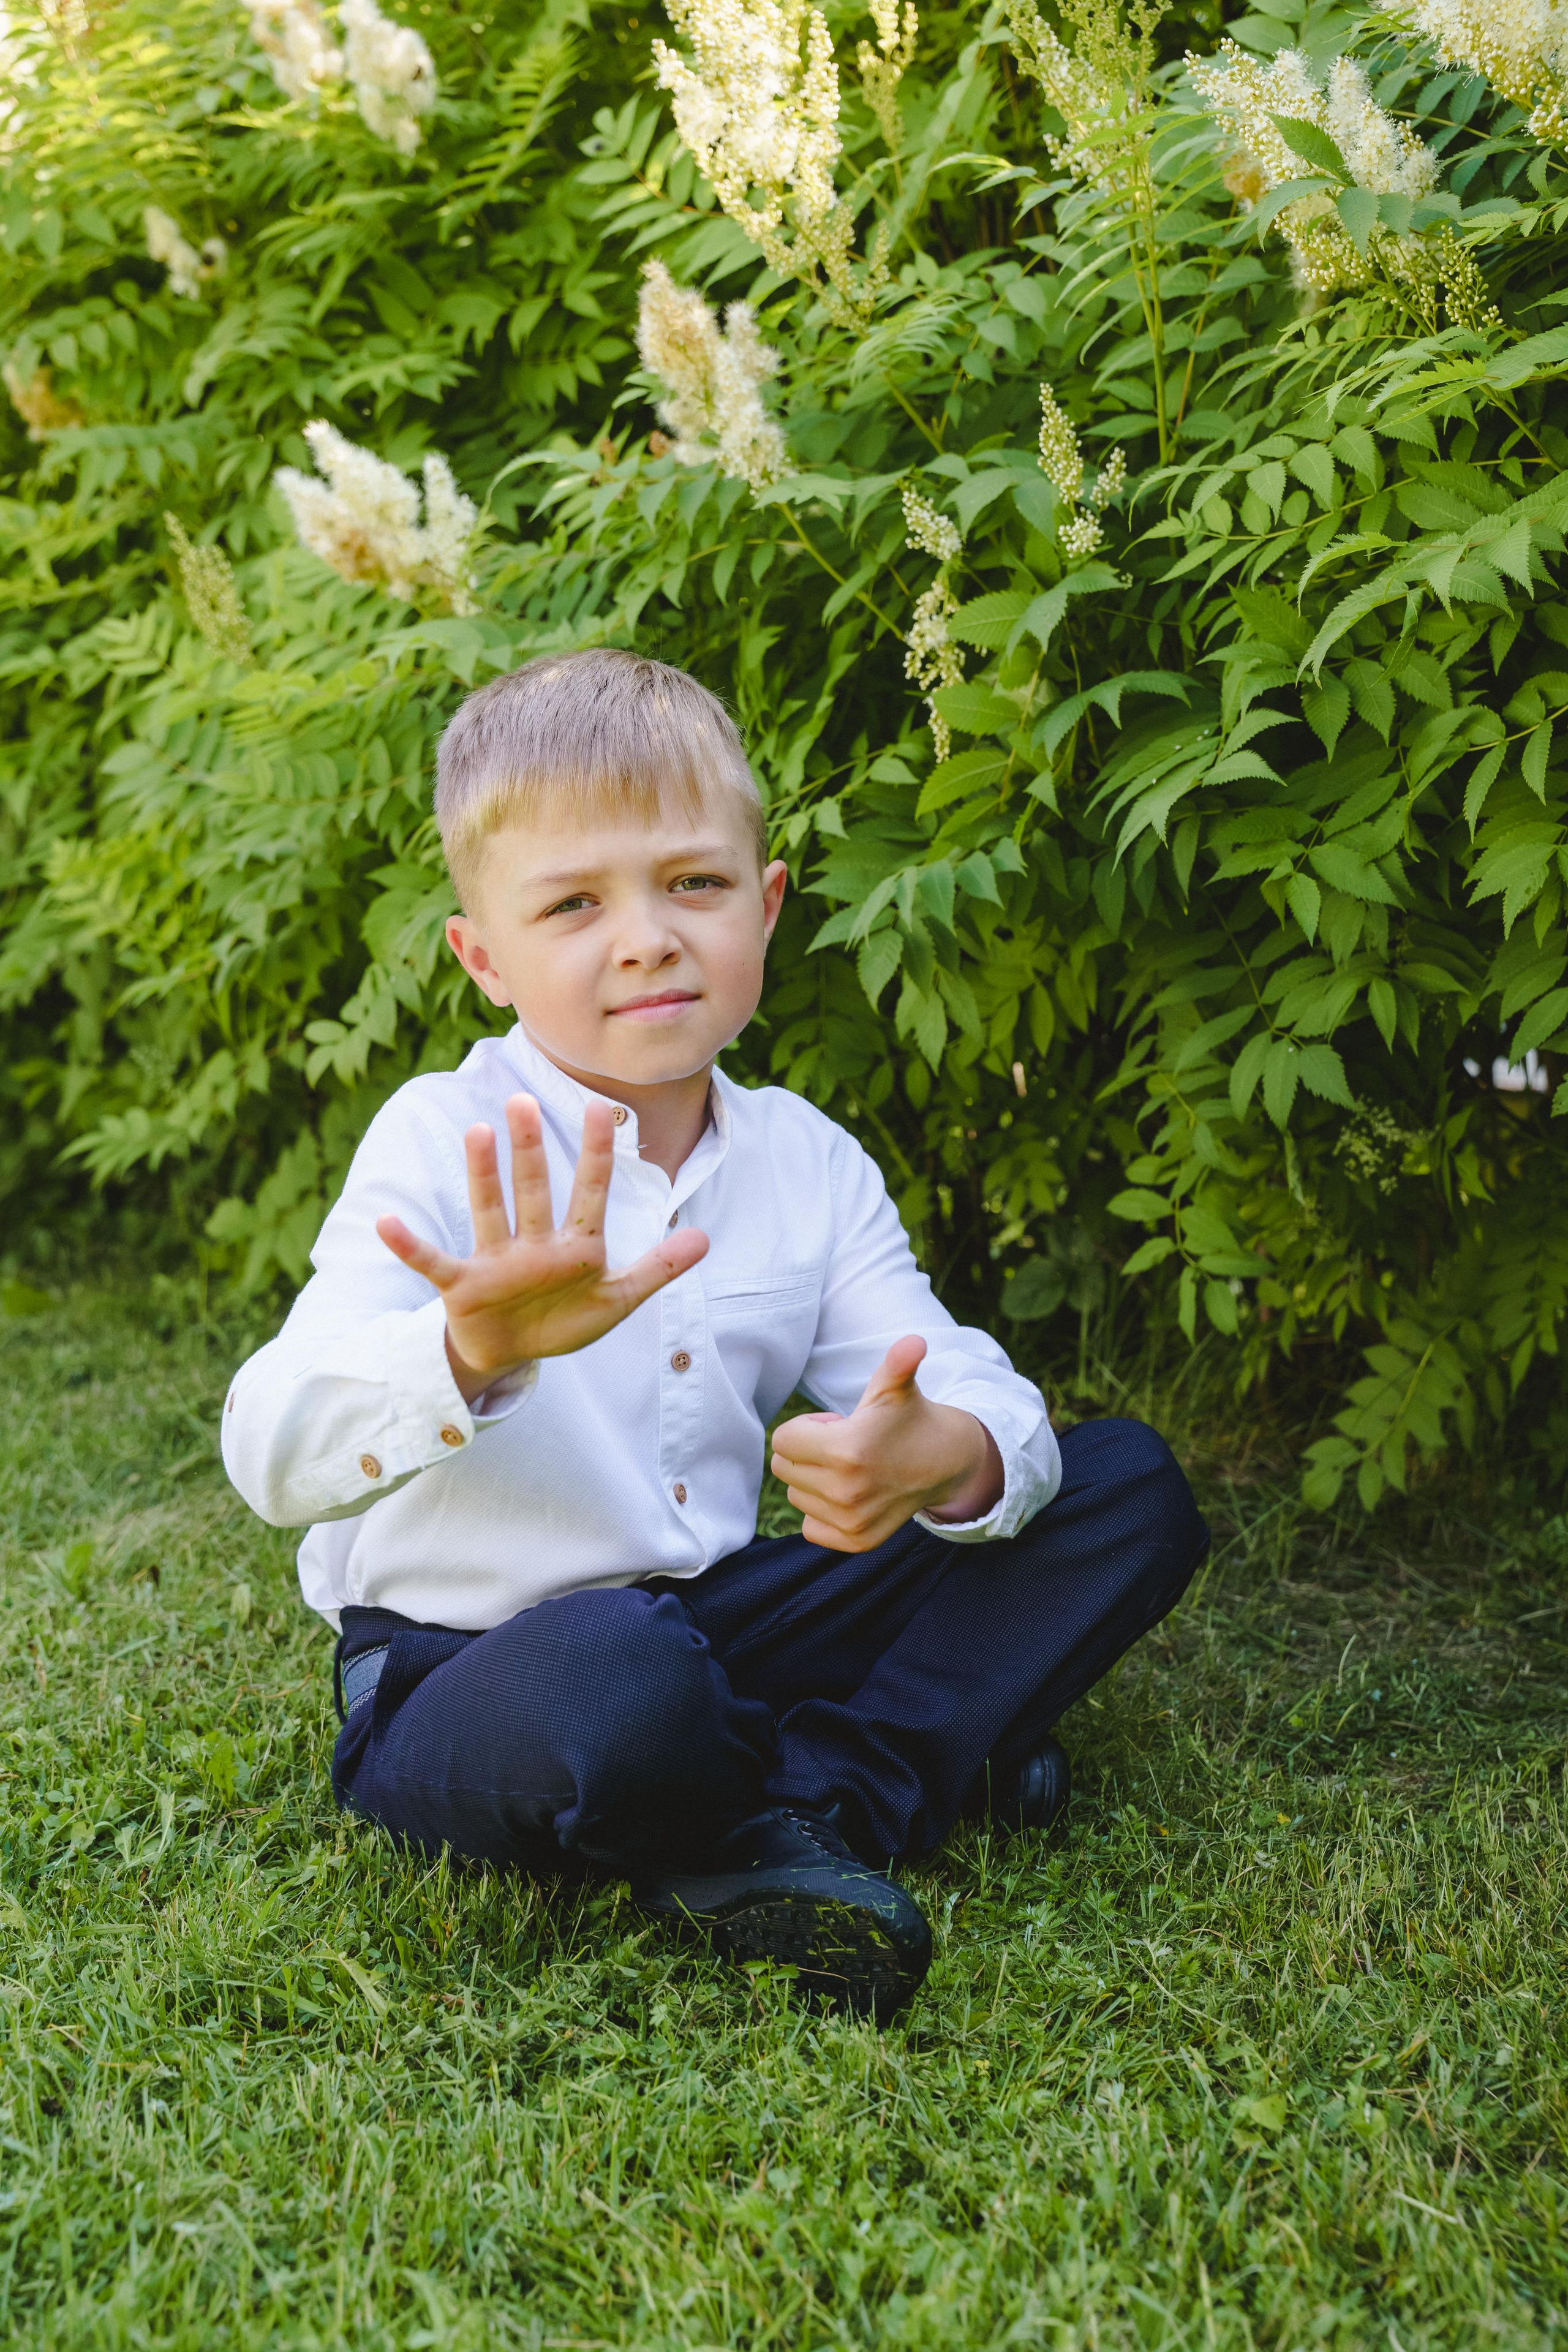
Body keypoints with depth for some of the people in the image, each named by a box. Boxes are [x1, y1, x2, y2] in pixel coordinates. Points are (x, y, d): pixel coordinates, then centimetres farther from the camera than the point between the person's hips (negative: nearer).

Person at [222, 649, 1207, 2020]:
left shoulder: (810, 1163, 2)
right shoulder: (446, 1149, -15)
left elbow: (982, 1402, -5)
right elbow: (275, 1456, -29)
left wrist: (944, 1456, -32)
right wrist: (470, 1348, -52)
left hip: (719, 1622, 6)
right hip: (459, 1673, -6)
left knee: (1131, 1489, 2)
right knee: (609, 1675, -43)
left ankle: (821, 1803, -15)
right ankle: (915, 1753, -9)